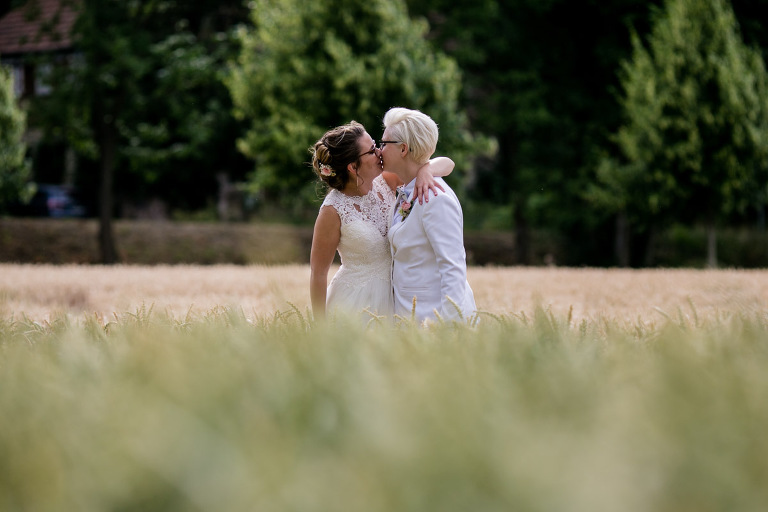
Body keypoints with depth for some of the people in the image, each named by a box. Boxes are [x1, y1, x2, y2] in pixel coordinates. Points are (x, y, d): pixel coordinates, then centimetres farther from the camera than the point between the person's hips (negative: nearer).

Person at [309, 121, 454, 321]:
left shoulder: (384, 181, -4)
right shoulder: (333, 211, -19)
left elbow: (446, 164, -1)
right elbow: (318, 273, -12)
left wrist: (425, 170, -25)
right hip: (356, 303, -5)